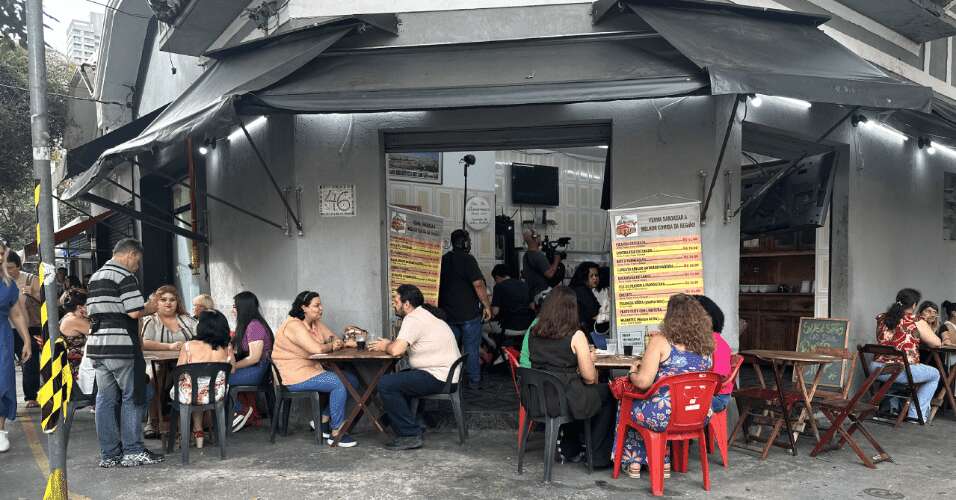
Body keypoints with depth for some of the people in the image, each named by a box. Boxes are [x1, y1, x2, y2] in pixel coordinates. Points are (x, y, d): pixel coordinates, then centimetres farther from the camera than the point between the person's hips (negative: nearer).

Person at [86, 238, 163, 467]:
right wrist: (150, 308, 3)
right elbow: (135, 312, -18)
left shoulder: (95, 277, 19)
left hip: (96, 345, 8)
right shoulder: (124, 275, -9)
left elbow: (92, 312, 21)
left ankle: (109, 454, 14)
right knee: (132, 398, 1)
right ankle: (132, 451, 5)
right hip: (121, 346, -8)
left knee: (105, 399, 9)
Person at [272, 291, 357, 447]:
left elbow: (333, 340, 10)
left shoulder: (315, 324, 13)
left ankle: (323, 422, 10)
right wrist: (332, 346, -8)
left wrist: (338, 344, -14)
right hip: (295, 376, -10)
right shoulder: (294, 325, -17)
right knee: (339, 383, -21)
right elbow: (317, 349, -27)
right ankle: (336, 433, -13)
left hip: (310, 369, 10)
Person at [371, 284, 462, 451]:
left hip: (438, 378, -11)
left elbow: (396, 350, -24)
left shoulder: (413, 319, -15)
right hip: (446, 374, 11)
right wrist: (389, 344, 8)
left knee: (386, 384, -15)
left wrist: (385, 346, -3)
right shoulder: (425, 314, 17)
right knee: (396, 378, 26)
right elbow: (405, 348, 22)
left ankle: (409, 435, -11)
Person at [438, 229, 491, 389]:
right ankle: (474, 381, 10)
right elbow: (478, 285, -20)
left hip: (448, 314, 6)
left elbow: (439, 285, 16)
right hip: (469, 313, -6)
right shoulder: (467, 259, -14)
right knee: (471, 349, 4)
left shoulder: (443, 260, 8)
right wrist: (487, 306, -12)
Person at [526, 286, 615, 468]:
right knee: (608, 393, 18)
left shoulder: (534, 333, 1)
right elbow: (590, 378, -12)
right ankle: (599, 457, 25)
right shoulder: (576, 336, -15)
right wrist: (589, 359, 9)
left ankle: (570, 450, 37)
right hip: (565, 402, -5)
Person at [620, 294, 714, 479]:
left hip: (666, 417, -5)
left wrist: (632, 372, 6)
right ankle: (663, 462, 34)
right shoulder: (706, 346, 1)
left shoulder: (660, 342, -14)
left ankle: (633, 462, 32)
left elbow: (643, 382, -17)